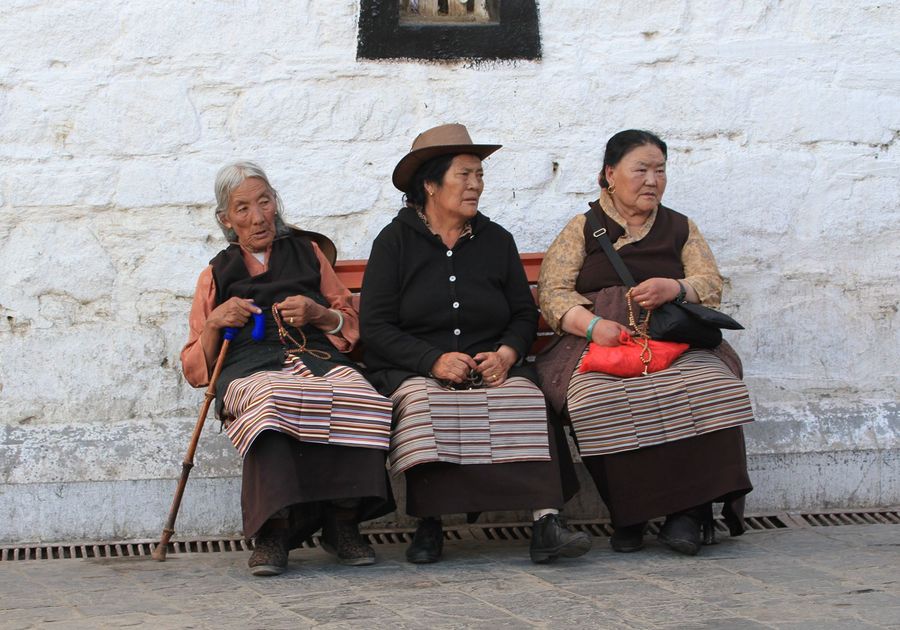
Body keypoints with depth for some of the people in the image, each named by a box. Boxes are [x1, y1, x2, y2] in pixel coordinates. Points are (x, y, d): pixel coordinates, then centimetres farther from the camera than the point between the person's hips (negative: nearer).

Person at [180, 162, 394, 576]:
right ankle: (273, 532, -38)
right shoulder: (216, 275, 28)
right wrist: (214, 322, 1)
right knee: (274, 401, -43)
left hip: (317, 355, 1)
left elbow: (352, 324, 26)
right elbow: (194, 367, 21)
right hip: (250, 367, -1)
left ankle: (343, 524, -27)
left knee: (363, 401, -38)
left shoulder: (308, 252, 30)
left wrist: (318, 313, 4)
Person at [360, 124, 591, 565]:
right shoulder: (395, 241, 4)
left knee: (525, 398, -29)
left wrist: (506, 354, -7)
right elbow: (374, 326, -3)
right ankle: (429, 525, -28)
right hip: (414, 371, -2)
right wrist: (435, 360, -18)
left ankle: (545, 522, -38)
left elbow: (525, 314, 16)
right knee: (423, 405, -36)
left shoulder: (496, 241, 16)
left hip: (491, 367, 3)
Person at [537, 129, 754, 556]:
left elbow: (711, 285, 12)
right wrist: (593, 324, -15)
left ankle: (691, 509, -29)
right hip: (599, 341, -1)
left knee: (710, 385, -33)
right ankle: (628, 516, -25)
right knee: (600, 398, -36)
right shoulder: (581, 230, 16)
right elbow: (552, 294, 5)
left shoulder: (681, 229, 24)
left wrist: (674, 289, -11)